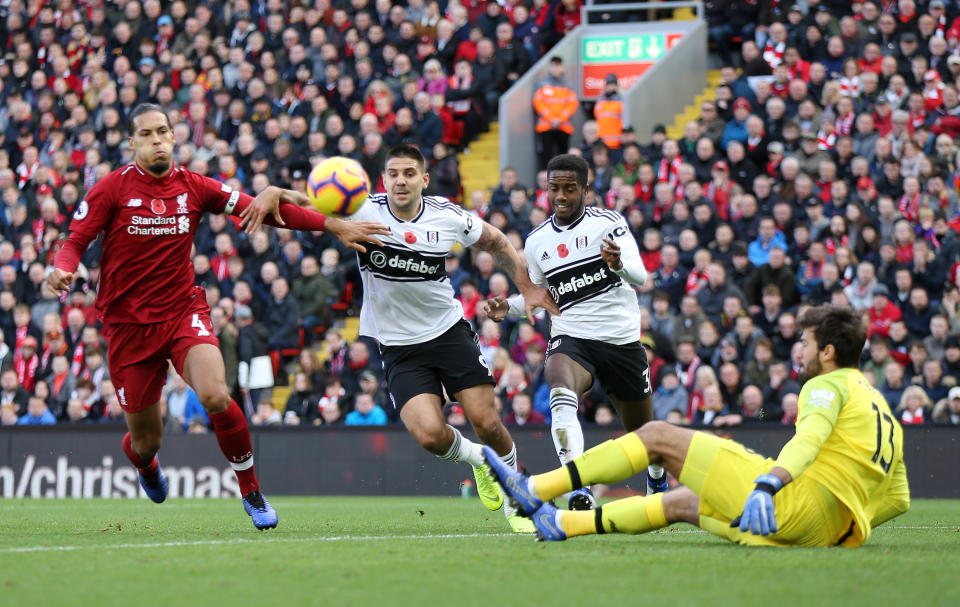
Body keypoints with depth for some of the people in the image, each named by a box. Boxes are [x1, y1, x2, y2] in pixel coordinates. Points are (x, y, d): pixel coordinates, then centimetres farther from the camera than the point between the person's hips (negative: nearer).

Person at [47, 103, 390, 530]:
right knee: (146, 441, 6)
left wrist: (333, 226, -4)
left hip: (184, 312, 1)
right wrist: (62, 269, -28)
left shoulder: (193, 187, 2)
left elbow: (258, 208, 3)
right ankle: (144, 464, 48)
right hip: (128, 324, -1)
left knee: (215, 397, -28)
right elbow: (75, 241, -3)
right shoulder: (113, 188, -4)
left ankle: (250, 490, -6)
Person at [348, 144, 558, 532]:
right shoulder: (365, 212, -13)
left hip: (449, 330, 1)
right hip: (399, 347, -1)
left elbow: (495, 241, 13)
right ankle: (474, 458, 17)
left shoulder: (448, 217, -7)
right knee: (430, 434, -19)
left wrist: (527, 288, 10)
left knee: (487, 423, -6)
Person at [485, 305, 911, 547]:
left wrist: (766, 486, -37)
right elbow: (898, 499, 22)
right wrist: (844, 533, 23)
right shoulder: (884, 413, 24)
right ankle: (560, 523, 22)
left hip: (796, 499, -8)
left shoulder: (828, 385, 0)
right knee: (683, 503, 24)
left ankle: (535, 489, -5)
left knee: (657, 436, -2)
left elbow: (809, 440, -22)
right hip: (824, 532, 8)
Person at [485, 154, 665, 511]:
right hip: (570, 338, 1)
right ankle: (581, 494, -44)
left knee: (642, 431, 14)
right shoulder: (536, 242, 6)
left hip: (622, 338, -1)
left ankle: (658, 481, 49)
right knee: (561, 397, -34)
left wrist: (619, 264, -42)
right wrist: (509, 307, 3)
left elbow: (640, 277, -19)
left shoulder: (608, 223, -7)